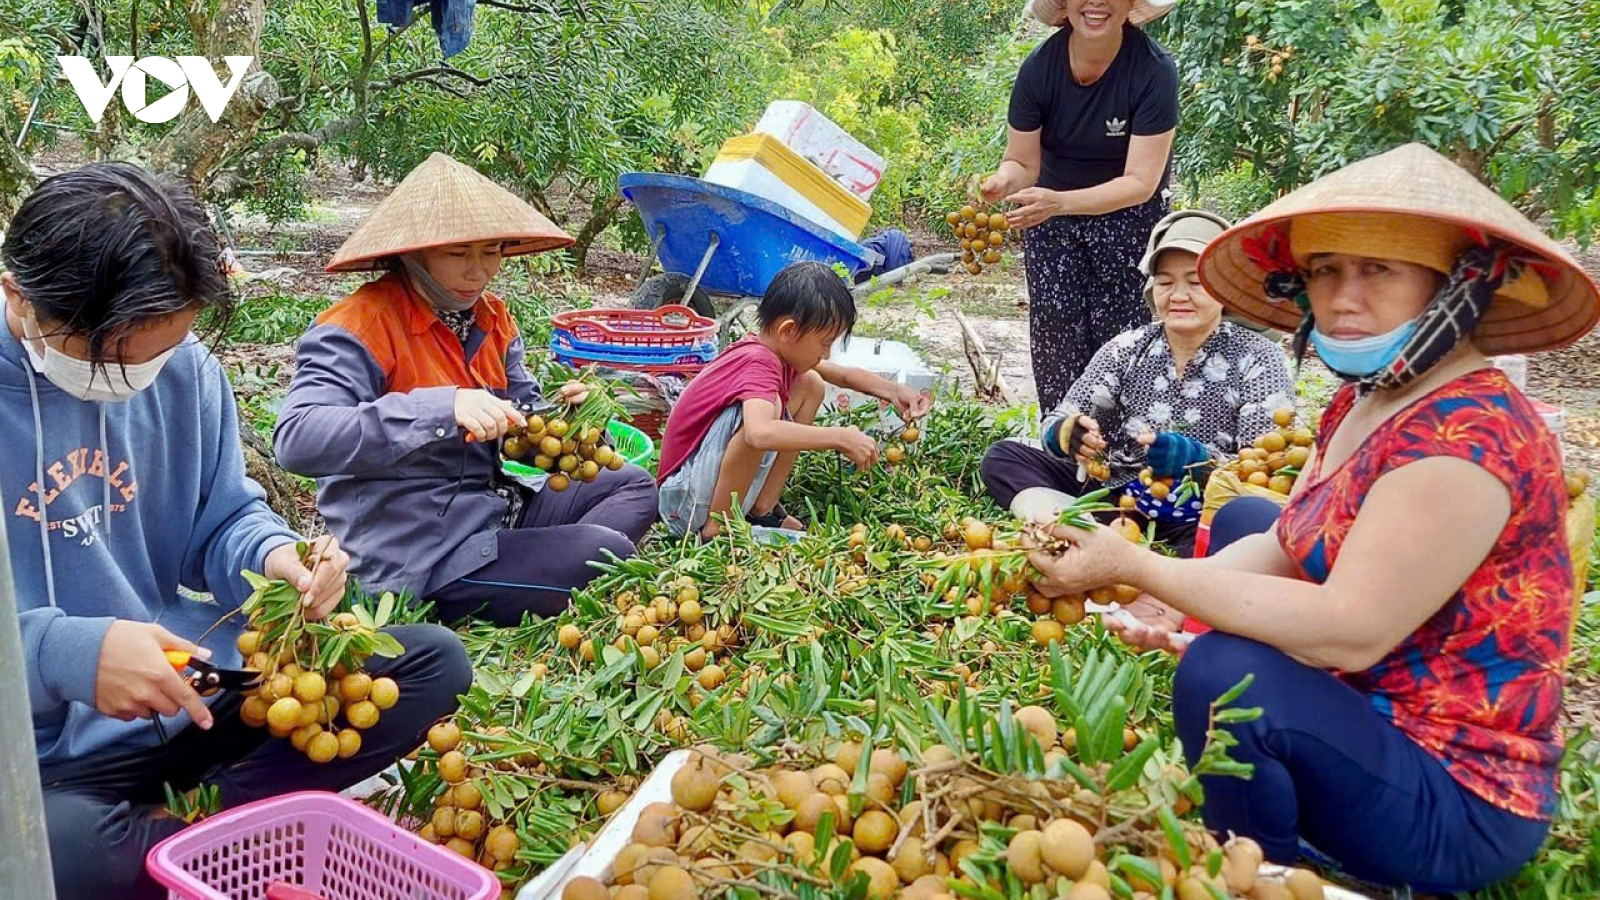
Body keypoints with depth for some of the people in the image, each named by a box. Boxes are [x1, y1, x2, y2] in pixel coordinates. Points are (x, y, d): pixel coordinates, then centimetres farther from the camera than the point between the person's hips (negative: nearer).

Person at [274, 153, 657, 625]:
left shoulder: (490, 317, 8)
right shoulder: (358, 329, -17)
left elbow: (519, 421, 14)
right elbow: (296, 439, -32)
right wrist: (444, 408, -40)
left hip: (496, 511, 9)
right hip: (418, 557, -9)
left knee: (634, 486, 15)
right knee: (607, 555, -22)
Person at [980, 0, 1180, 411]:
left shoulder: (1154, 69, -23)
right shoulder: (1039, 67, -16)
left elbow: (1140, 182, -26)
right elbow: (1022, 162, -7)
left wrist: (1058, 202, -40)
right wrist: (1002, 183, -32)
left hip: (1128, 217, -2)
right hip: (1052, 221, 2)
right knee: (1056, 342, -3)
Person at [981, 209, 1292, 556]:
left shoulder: (1259, 359, -1)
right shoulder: (1127, 348, 7)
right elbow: (1056, 425, 1)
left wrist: (1195, 460, -30)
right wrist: (1068, 434, -25)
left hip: (1202, 518, -4)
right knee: (1002, 457, -8)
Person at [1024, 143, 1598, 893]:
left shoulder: (1469, 436, -25)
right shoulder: (1361, 405, 4)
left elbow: (1349, 631, -31)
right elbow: (1284, 548, 6)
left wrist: (1133, 566, -27)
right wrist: (1167, 596, -14)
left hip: (1458, 803, -10)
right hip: (1377, 725, 10)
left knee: (1223, 674, -32)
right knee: (1240, 517, 19)